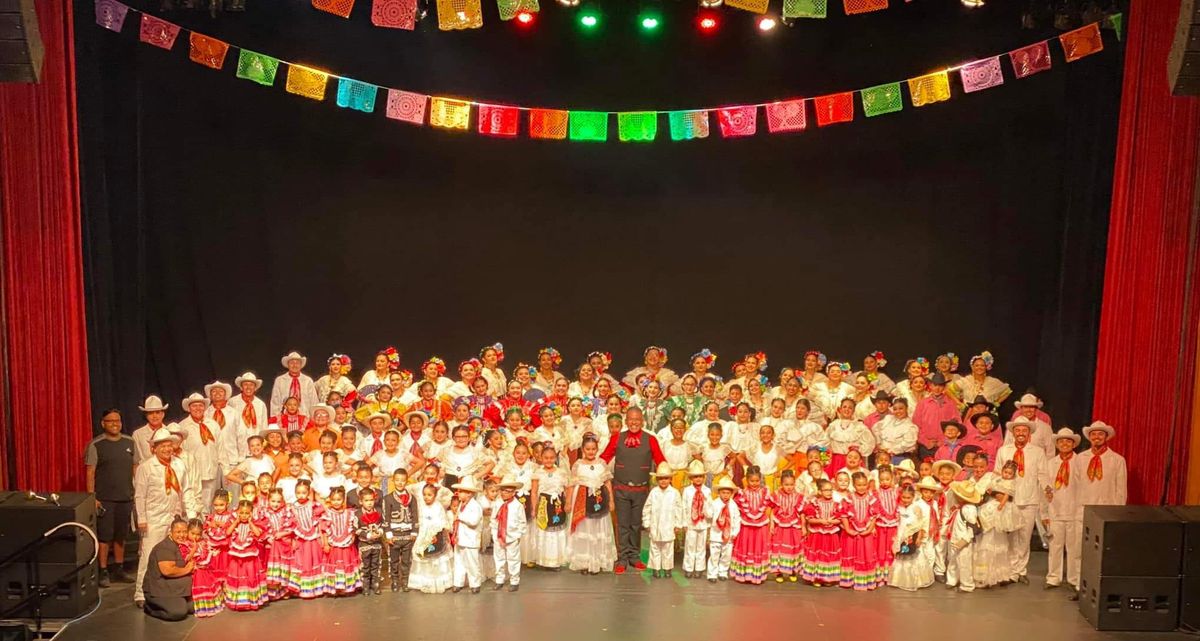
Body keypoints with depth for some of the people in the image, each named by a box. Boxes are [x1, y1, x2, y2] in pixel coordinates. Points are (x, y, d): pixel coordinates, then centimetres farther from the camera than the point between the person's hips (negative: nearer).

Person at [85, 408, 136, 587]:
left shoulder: (129, 443, 6)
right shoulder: (96, 445, -5)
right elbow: (90, 473, -7)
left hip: (126, 498, 4)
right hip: (104, 499, -4)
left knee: (121, 536, 12)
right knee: (104, 537, 0)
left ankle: (119, 569, 24)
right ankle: (103, 572, 10)